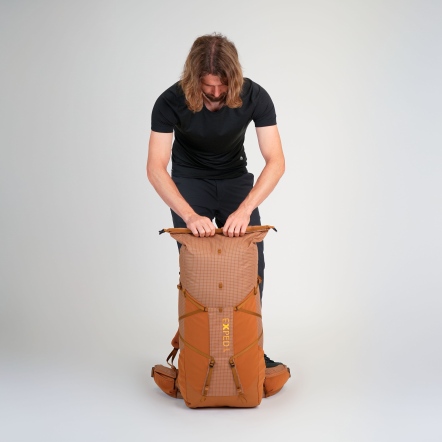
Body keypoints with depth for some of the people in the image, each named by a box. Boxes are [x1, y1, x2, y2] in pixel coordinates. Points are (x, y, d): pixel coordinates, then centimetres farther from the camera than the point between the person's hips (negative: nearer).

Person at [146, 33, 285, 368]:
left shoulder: (255, 97, -25)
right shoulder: (171, 102, -27)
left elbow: (276, 161, -27)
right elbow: (156, 168, -29)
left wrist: (245, 209, -40)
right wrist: (190, 216, -41)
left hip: (236, 179, 1)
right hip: (189, 180, -1)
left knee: (252, 262, -6)